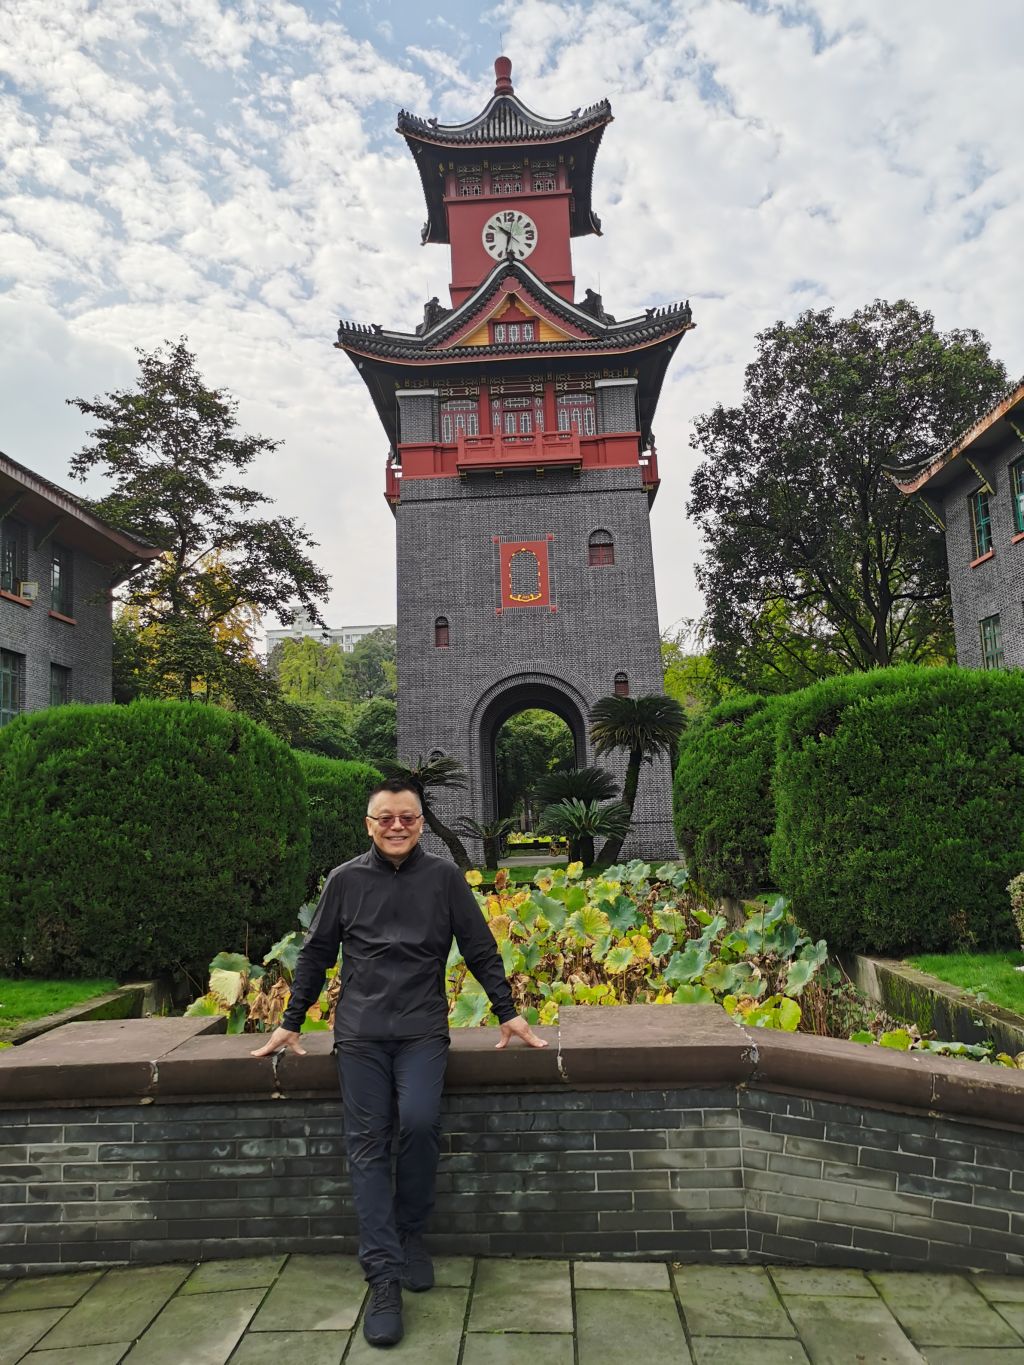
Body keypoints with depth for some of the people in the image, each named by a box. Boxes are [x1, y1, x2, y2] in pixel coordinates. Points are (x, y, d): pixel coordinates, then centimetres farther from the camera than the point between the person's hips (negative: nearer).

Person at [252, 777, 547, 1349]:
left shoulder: (444, 877, 1)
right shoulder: (345, 880, 3)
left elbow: (481, 950, 6)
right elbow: (316, 955, 11)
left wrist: (508, 1013, 4)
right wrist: (292, 1022, 12)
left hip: (422, 1029, -1)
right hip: (360, 1032, 1)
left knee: (419, 1122, -20)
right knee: (368, 1145, -3)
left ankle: (411, 1230, 7)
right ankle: (385, 1276, 6)